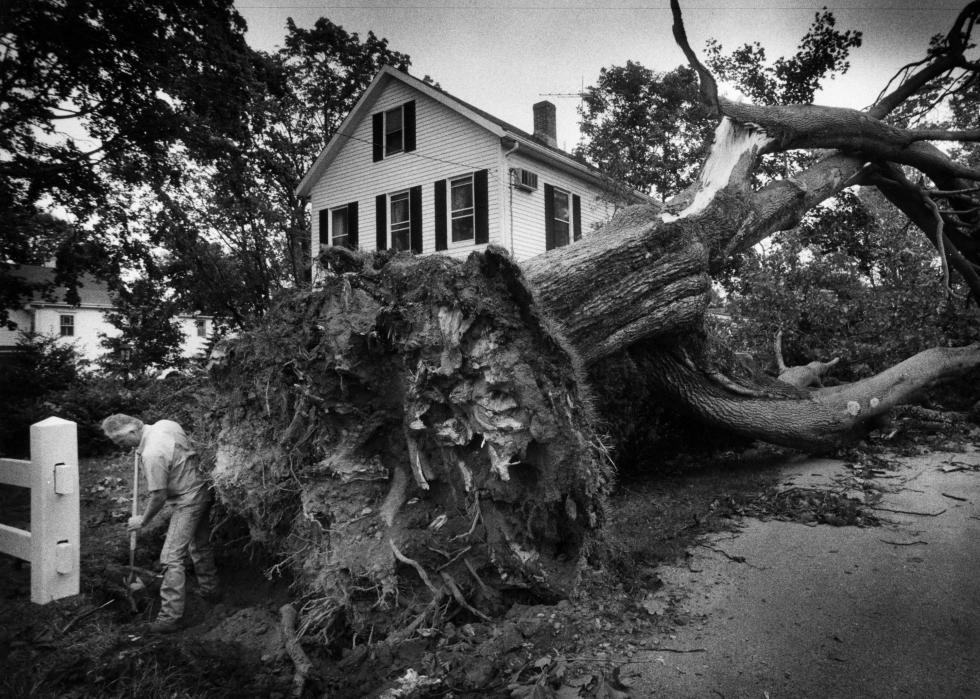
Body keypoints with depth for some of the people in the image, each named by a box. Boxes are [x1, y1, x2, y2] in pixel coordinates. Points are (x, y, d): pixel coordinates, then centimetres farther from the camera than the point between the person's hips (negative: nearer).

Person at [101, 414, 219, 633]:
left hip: (188, 502, -10)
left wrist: (143, 521, -4)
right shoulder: (165, 424, -4)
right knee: (200, 545, 25)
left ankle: (170, 617, 0)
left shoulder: (151, 454, -28)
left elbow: (159, 496, -19)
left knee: (171, 557, -5)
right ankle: (209, 590, 43)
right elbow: (190, 449, 13)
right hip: (203, 490, 10)